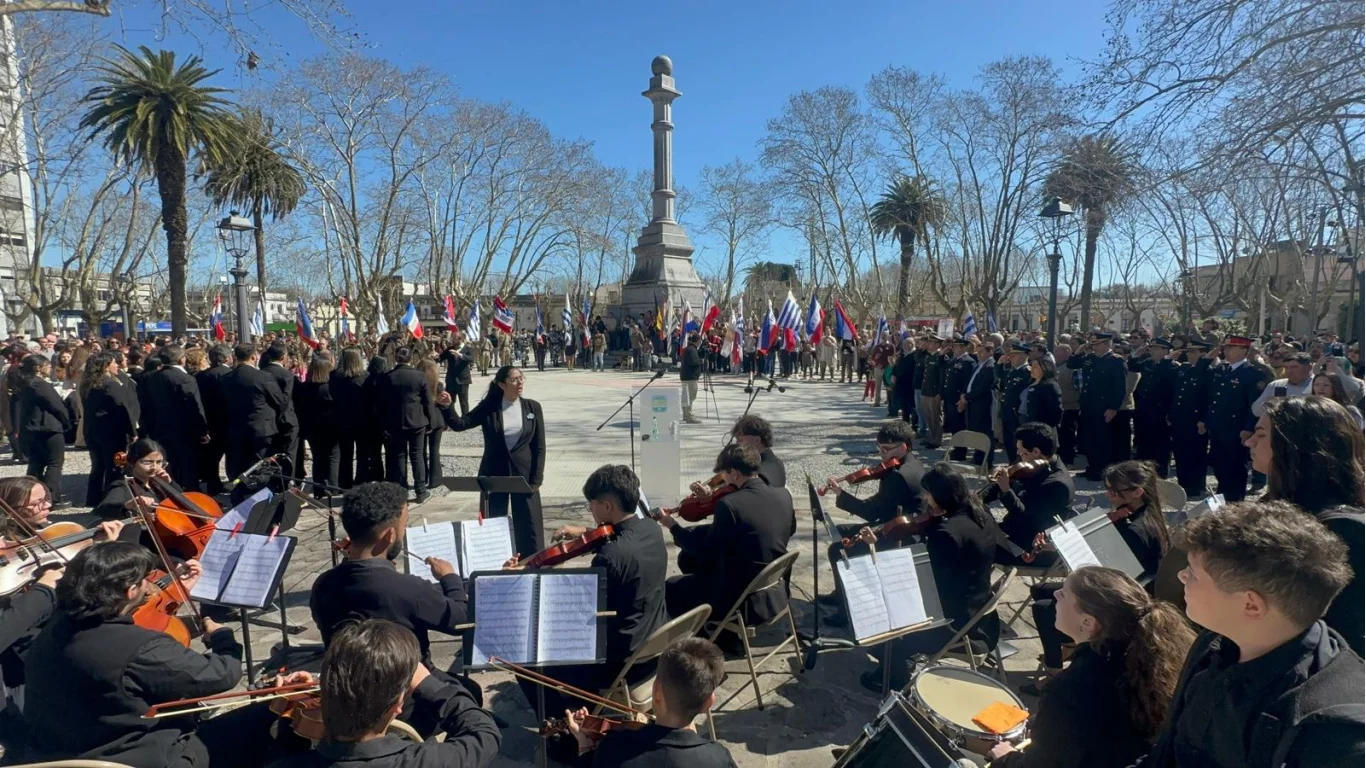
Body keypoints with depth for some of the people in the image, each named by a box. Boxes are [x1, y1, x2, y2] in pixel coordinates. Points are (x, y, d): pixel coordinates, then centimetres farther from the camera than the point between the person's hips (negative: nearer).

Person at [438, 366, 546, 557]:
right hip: (494, 474, 0)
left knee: (529, 524, 5)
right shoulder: (488, 407, -3)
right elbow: (460, 424, -8)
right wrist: (447, 407, -26)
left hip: (524, 474, 0)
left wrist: (536, 480, -8)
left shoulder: (533, 407, -2)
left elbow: (539, 447, -2)